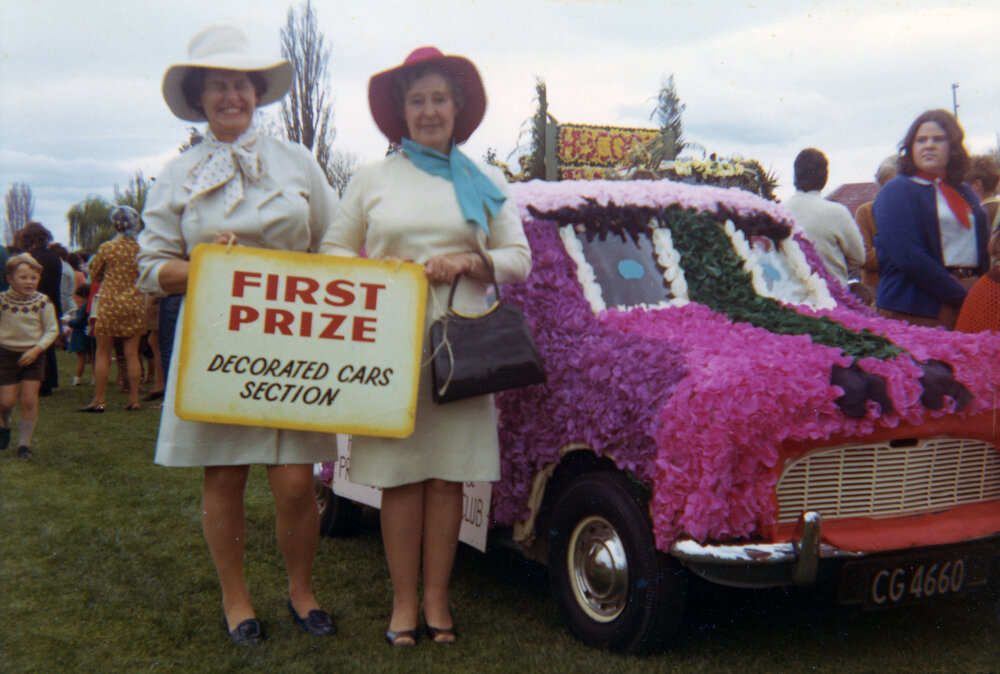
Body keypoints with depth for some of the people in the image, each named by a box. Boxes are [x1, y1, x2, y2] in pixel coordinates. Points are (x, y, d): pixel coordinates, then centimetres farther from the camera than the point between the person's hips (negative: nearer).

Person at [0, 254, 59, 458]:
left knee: (29, 400, -2)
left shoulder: (43, 301, -8)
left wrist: (36, 349, -14)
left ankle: (25, 441, 12)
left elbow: (52, 330, -4)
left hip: (33, 355, 0)